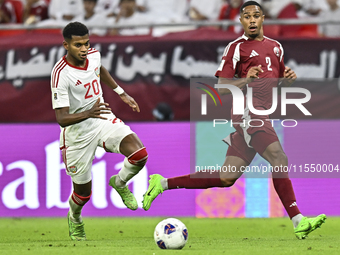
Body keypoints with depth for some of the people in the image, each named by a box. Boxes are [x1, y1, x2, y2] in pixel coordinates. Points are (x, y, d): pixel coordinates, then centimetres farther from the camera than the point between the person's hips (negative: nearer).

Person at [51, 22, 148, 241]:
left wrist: (122, 93, 22)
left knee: (139, 154, -22)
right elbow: (62, 118, -31)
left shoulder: (94, 55, -7)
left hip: (103, 119, 5)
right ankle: (74, 219, 45)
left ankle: (119, 183, 11)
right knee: (83, 193, 8)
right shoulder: (61, 74, -27)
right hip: (77, 132, -5)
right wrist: (89, 113, -47)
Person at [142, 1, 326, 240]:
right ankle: (298, 221, -27)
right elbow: (221, 86, -2)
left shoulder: (275, 47, 21)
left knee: (226, 178, 6)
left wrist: (288, 78, 7)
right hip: (248, 108, -8)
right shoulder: (237, 47, 0)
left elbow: (277, 82, 31)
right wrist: (246, 80, -20)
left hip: (264, 114, 8)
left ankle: (163, 183, 14)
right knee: (279, 159, -23)